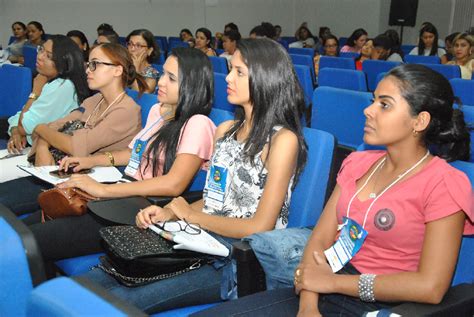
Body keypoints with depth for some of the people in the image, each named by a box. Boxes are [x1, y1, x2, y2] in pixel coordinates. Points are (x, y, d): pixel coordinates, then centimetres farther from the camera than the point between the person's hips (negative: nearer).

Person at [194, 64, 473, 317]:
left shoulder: (443, 183, -7)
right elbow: (320, 239, 5)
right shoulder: (358, 163, 12)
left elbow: (430, 286, -16)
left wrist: (333, 281, -11)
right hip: (324, 292, 6)